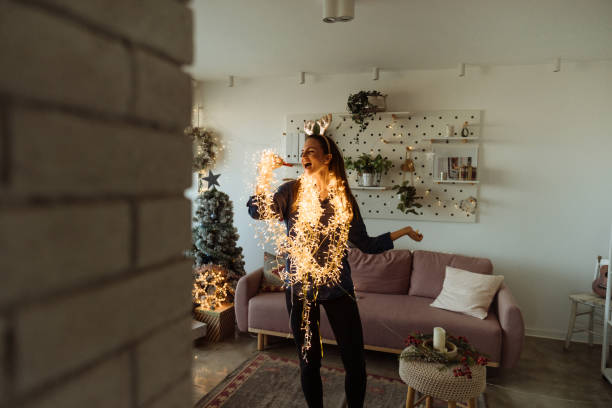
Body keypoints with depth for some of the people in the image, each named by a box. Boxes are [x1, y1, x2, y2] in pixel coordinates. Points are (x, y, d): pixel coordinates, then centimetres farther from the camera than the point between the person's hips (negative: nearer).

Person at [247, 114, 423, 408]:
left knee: (355, 362, 6)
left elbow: (366, 244, 4)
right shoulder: (292, 191, -2)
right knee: (309, 362, 13)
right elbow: (256, 212, -17)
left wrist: (401, 232, 1)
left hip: (338, 287, 1)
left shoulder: (344, 198, 1)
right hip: (300, 287, 0)